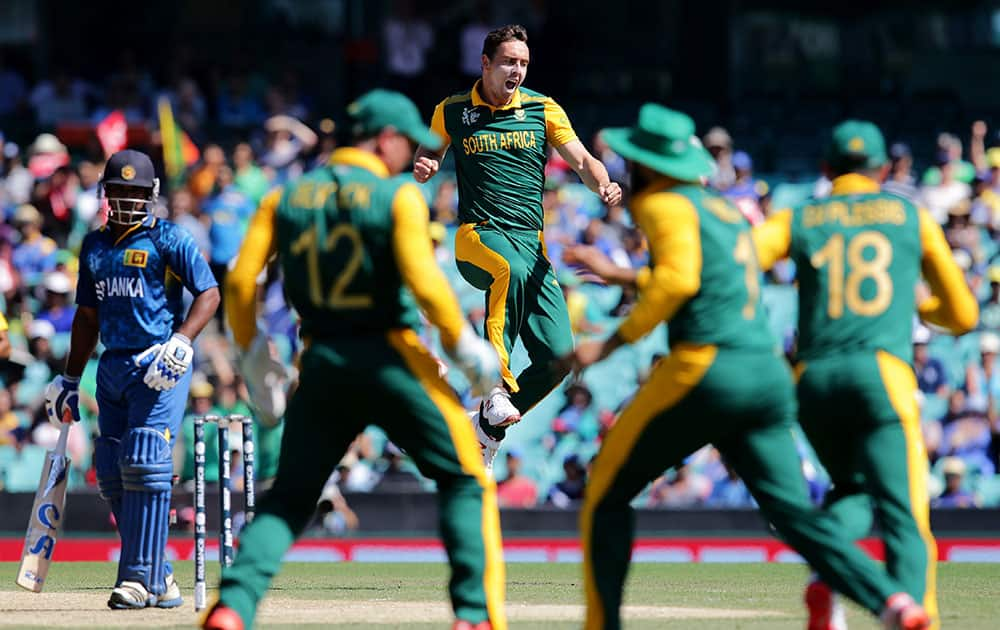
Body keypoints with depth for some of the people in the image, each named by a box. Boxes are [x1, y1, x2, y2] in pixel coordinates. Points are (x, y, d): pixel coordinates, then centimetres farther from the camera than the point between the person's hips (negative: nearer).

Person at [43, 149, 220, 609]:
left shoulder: (169, 239, -2)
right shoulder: (95, 246, 16)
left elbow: (209, 294, -7)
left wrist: (180, 343, -20)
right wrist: (70, 381, 21)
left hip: (161, 369, -7)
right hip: (113, 366, 7)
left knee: (145, 466, -15)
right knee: (112, 475, 4)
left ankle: (142, 577, -12)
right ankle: (159, 577, 13)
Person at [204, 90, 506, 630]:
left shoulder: (285, 199, 7)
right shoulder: (399, 197, -6)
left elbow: (241, 281, 1)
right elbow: (423, 282, -17)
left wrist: (251, 353, 12)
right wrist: (464, 346, -5)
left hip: (320, 363, 4)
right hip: (391, 357, -4)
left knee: (289, 498, 13)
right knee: (466, 483, 9)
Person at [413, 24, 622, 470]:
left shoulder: (543, 110, 8)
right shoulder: (452, 112, 7)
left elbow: (581, 160, 2)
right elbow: (429, 158, 22)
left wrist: (603, 185, -20)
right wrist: (424, 168, -3)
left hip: (532, 243, 3)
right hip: (478, 234, -3)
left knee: (557, 355, -10)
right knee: (511, 268, -41)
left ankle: (489, 427, 12)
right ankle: (498, 383, -41)